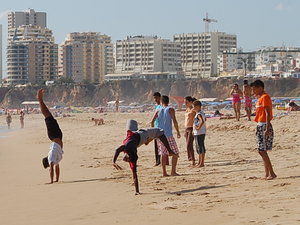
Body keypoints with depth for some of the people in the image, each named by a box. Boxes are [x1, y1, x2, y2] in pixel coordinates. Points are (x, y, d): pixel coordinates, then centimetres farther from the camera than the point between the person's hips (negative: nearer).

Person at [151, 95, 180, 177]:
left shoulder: (158, 111, 9)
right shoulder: (171, 110, -1)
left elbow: (152, 122, 0)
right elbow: (174, 121, -12)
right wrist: (178, 132, -3)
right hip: (168, 135, -4)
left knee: (164, 154, 11)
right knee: (175, 153, 3)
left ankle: (164, 172, 7)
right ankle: (173, 171, -6)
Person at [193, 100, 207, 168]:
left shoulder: (199, 114, -17)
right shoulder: (202, 113, 13)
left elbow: (202, 121, -35)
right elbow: (205, 119, 31)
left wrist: (199, 127, -23)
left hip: (199, 133, -10)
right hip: (197, 133, 10)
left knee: (200, 148, -6)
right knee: (199, 148, 17)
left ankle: (202, 163, -4)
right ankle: (200, 162, 25)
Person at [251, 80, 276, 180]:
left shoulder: (265, 97, -12)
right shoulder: (260, 98, 17)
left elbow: (268, 114, -19)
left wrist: (267, 129, -24)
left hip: (264, 126, -10)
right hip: (260, 126, 10)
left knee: (262, 151, -11)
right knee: (262, 151, 10)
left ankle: (272, 173, -9)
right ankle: (267, 174, 12)